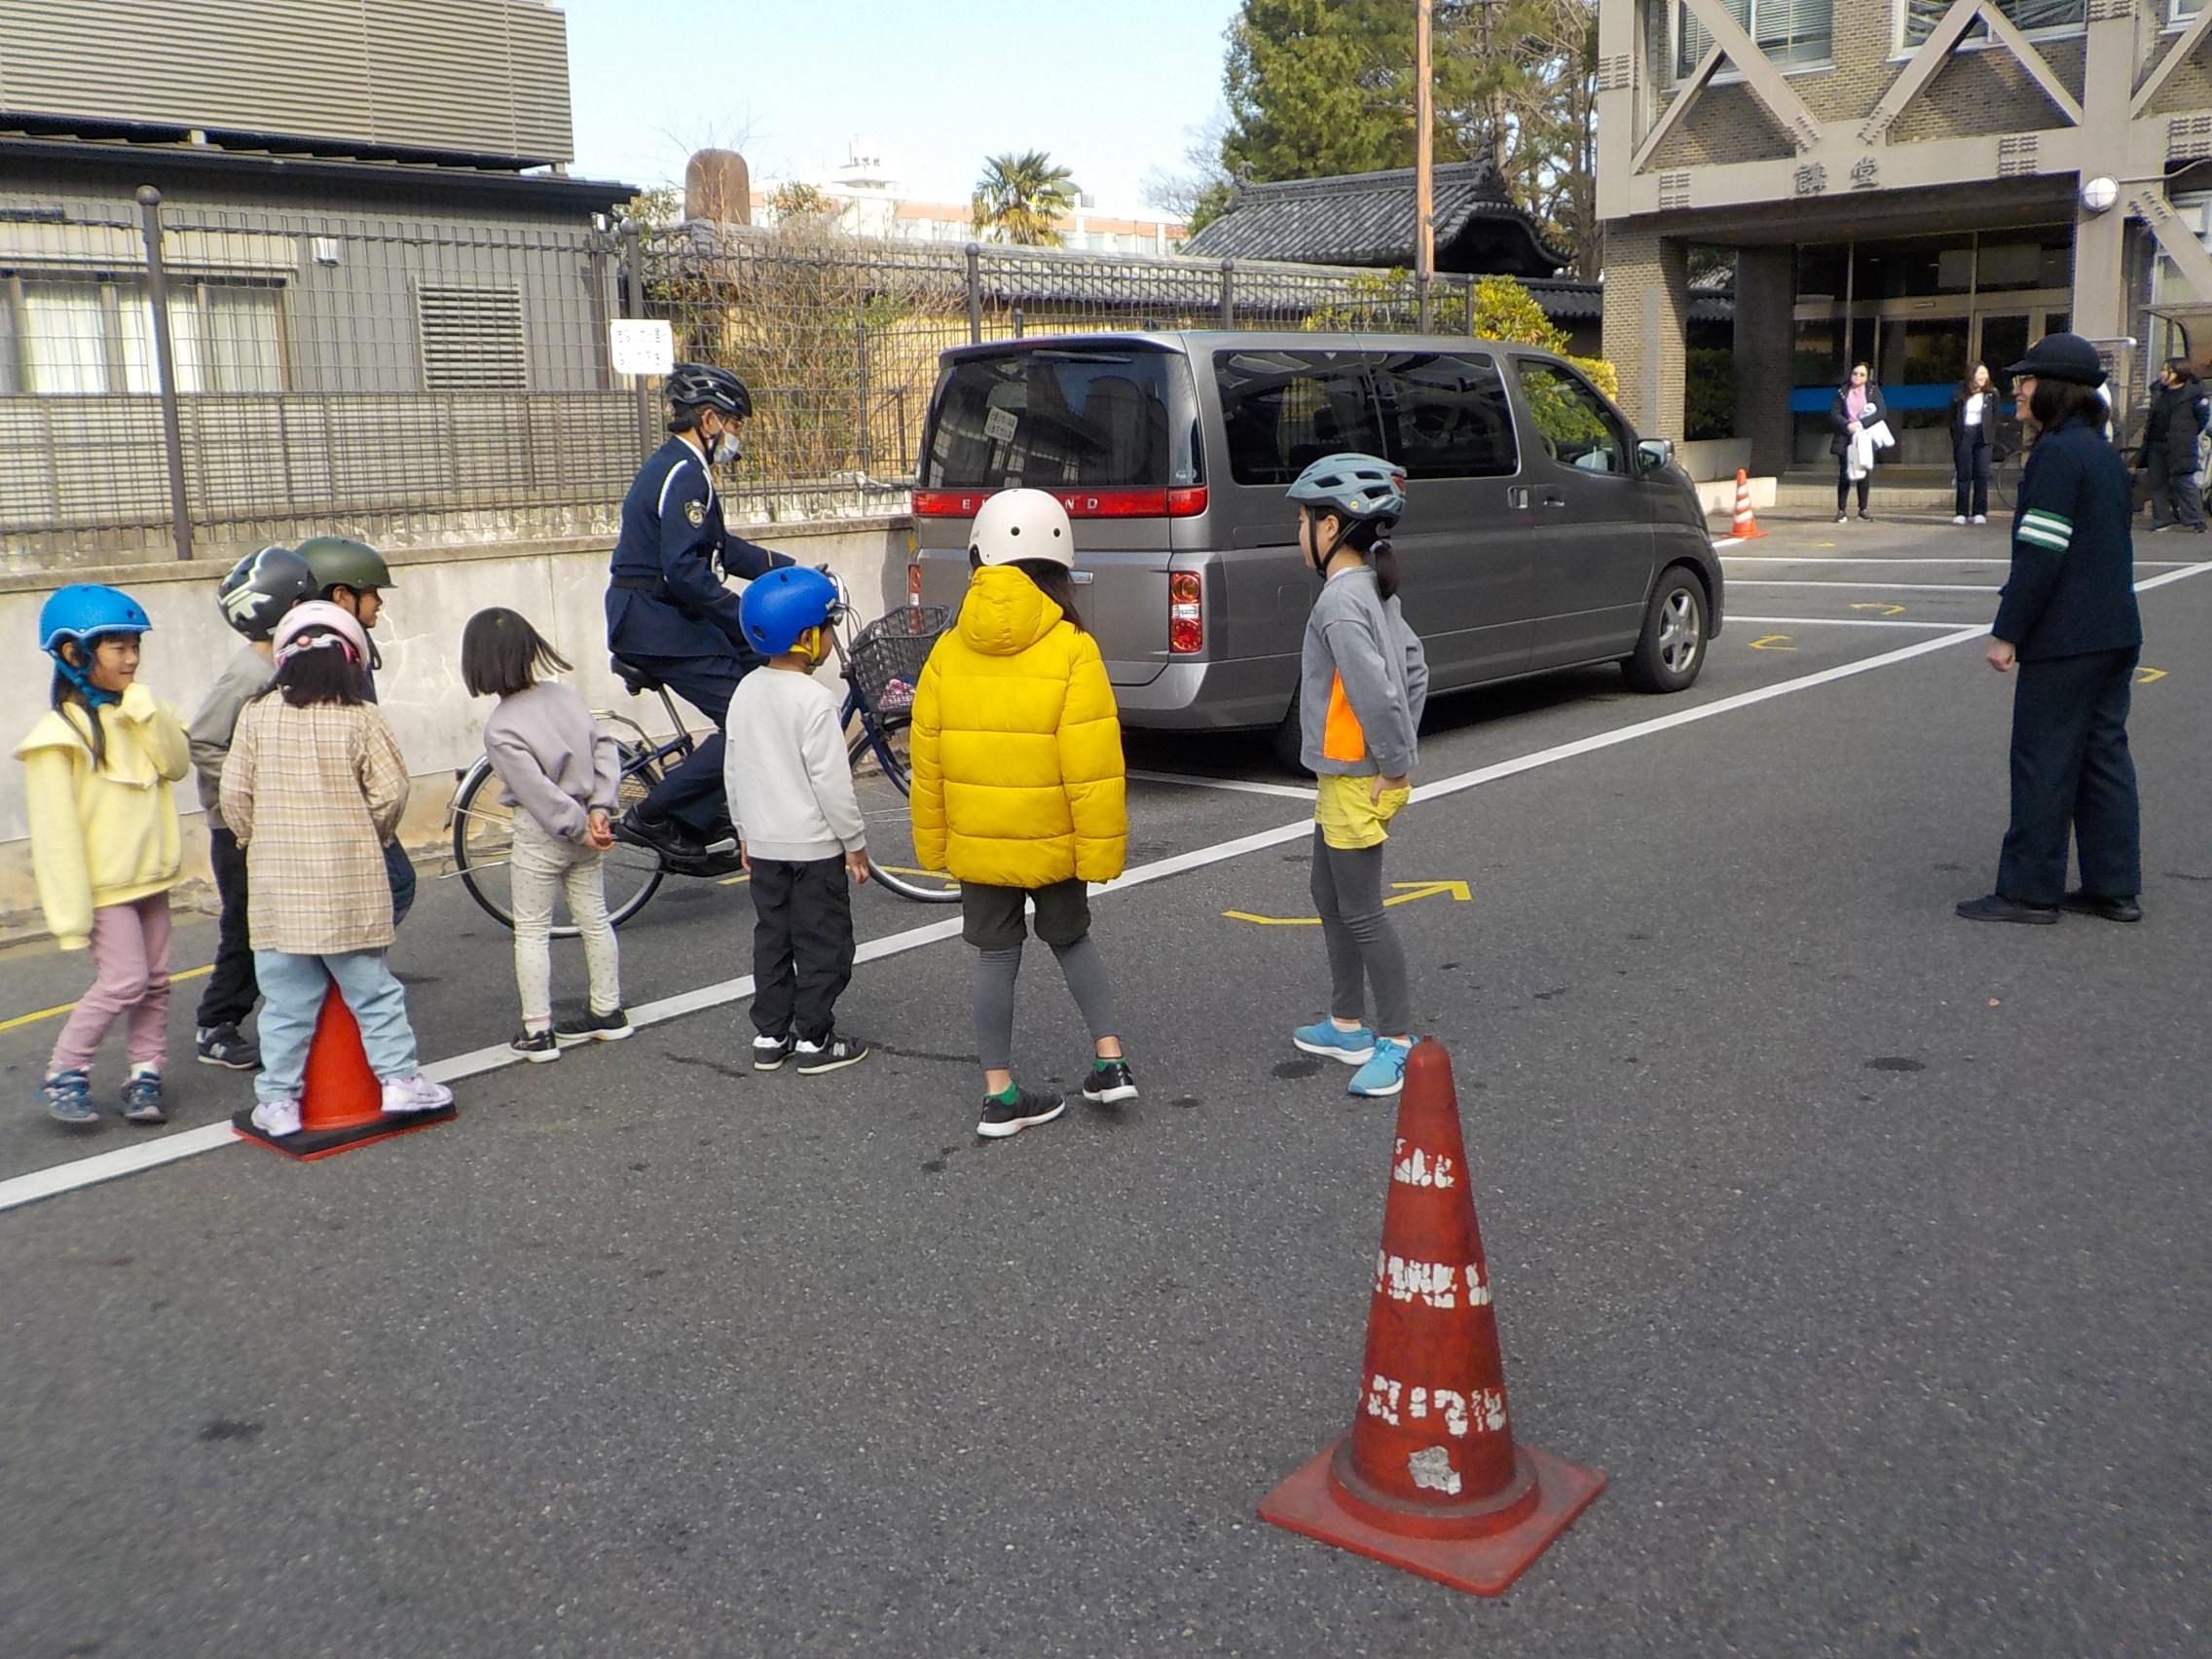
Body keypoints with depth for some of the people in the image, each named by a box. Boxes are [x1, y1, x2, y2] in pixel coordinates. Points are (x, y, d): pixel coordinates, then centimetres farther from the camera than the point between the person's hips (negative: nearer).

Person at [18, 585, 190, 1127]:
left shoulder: (136, 713, 9)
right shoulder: (60, 731, -13)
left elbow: (177, 765, -4)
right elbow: (55, 829, -15)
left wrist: (144, 708, -14)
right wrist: (71, 913, -18)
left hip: (149, 876, 7)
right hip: (104, 884, -7)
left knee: (154, 982, 8)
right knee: (124, 981, -11)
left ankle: (144, 1074, 18)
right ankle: (65, 1075, 5)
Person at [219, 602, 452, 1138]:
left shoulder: (256, 715, 0)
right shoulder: (360, 718, -6)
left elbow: (234, 793, 1)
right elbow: (390, 792, -6)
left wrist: (256, 840, 18)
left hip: (276, 887, 2)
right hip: (349, 886, -1)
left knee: (286, 999, 7)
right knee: (370, 988, 10)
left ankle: (278, 1101, 11)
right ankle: (399, 1078, 13)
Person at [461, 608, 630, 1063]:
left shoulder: (500, 728, -18)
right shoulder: (566, 696, 0)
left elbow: (538, 791, -22)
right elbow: (604, 749, -2)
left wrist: (578, 827, -13)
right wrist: (599, 809, -6)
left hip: (539, 836, -6)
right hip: (583, 823, 6)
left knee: (532, 931, 4)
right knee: (595, 920, 15)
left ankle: (537, 1031, 6)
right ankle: (608, 1012, 26)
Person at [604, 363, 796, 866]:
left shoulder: (675, 466, 18)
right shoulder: (684, 474, -16)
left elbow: (721, 548, 22)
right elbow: (683, 570, -26)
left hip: (658, 617, 11)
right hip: (656, 622, -11)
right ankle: (651, 818, -6)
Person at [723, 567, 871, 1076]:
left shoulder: (745, 691, 4)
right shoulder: (815, 700, -18)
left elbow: (733, 770, 11)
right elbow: (832, 781, -18)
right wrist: (855, 842, -9)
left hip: (764, 843, 7)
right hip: (815, 846, -7)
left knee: (772, 938, 15)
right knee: (823, 944, 4)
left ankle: (770, 1036, 21)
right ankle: (814, 1040, 8)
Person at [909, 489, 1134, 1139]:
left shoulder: (948, 652, -4)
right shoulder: (1071, 651, -14)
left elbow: (927, 761, 1)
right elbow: (1092, 767, -16)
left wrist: (931, 841, 12)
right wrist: (1100, 847, -8)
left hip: (976, 842, 2)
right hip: (1053, 841, -2)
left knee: (995, 957, 11)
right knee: (1071, 938, 21)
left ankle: (999, 1095, 14)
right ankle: (1110, 1059, 17)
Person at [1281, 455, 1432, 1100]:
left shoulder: (1340, 601, -22)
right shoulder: (1373, 590, 10)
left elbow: (1378, 693, -30)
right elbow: (1414, 667, 17)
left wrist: (1394, 766, -19)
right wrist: (1401, 752, 15)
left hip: (1357, 781, -10)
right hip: (1344, 778, 10)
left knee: (1361, 912, -2)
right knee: (1329, 894, 19)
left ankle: (1398, 1041, 8)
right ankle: (1347, 1025, 30)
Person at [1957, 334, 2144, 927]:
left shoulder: (2057, 452, -15)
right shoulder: (2104, 451, 14)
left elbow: (2042, 551, -20)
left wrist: (2007, 631, -17)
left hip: (2065, 638, -9)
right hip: (2115, 632, 9)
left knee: (2043, 760, -3)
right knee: (2104, 754, 12)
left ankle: (2030, 890, 2)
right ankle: (2114, 887, 17)